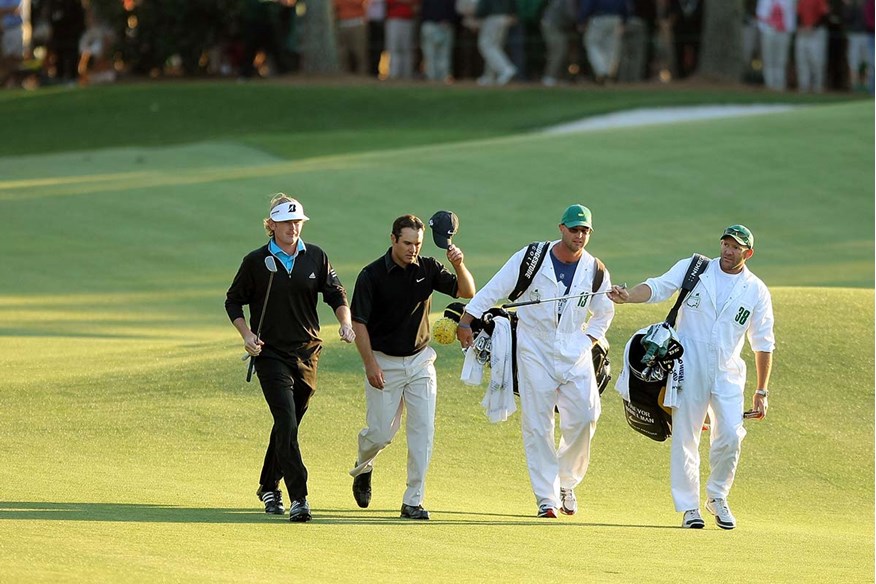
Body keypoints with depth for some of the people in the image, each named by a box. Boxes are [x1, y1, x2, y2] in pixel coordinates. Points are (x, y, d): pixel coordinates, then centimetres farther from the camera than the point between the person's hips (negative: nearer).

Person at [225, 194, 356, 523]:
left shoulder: (316, 257, 5)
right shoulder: (256, 261, -2)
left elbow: (336, 294, 11)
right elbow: (233, 301, 7)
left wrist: (345, 323, -8)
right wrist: (246, 335, -8)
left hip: (307, 353, 4)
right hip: (270, 354, -4)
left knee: (288, 424, 12)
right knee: (287, 424, -15)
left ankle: (269, 487, 31)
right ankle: (298, 498, -20)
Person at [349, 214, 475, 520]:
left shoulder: (428, 269, 0)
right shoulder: (372, 275, -11)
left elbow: (467, 292, -2)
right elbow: (359, 323, -10)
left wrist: (459, 264, -21)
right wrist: (370, 365, -17)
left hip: (420, 360, 3)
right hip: (384, 363, -3)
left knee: (423, 430, -5)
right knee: (381, 432, -1)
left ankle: (413, 501, 0)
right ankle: (362, 469, 33)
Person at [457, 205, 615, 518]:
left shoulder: (595, 271, 1)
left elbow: (604, 312, 18)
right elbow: (493, 290, -4)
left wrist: (590, 339, 4)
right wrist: (466, 322, -10)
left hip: (575, 352, 2)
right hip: (535, 351, -2)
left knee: (584, 417, -9)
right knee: (537, 424, -4)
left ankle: (566, 481, 14)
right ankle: (546, 497, 0)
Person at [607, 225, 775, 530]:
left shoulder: (756, 291, 6)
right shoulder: (693, 269, 3)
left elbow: (763, 343, 8)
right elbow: (658, 287, -11)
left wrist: (762, 392, 4)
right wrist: (628, 296, -32)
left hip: (727, 373, 1)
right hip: (688, 368, -1)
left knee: (731, 436, -9)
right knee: (685, 436, -3)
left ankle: (717, 497, 14)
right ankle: (689, 507, 6)